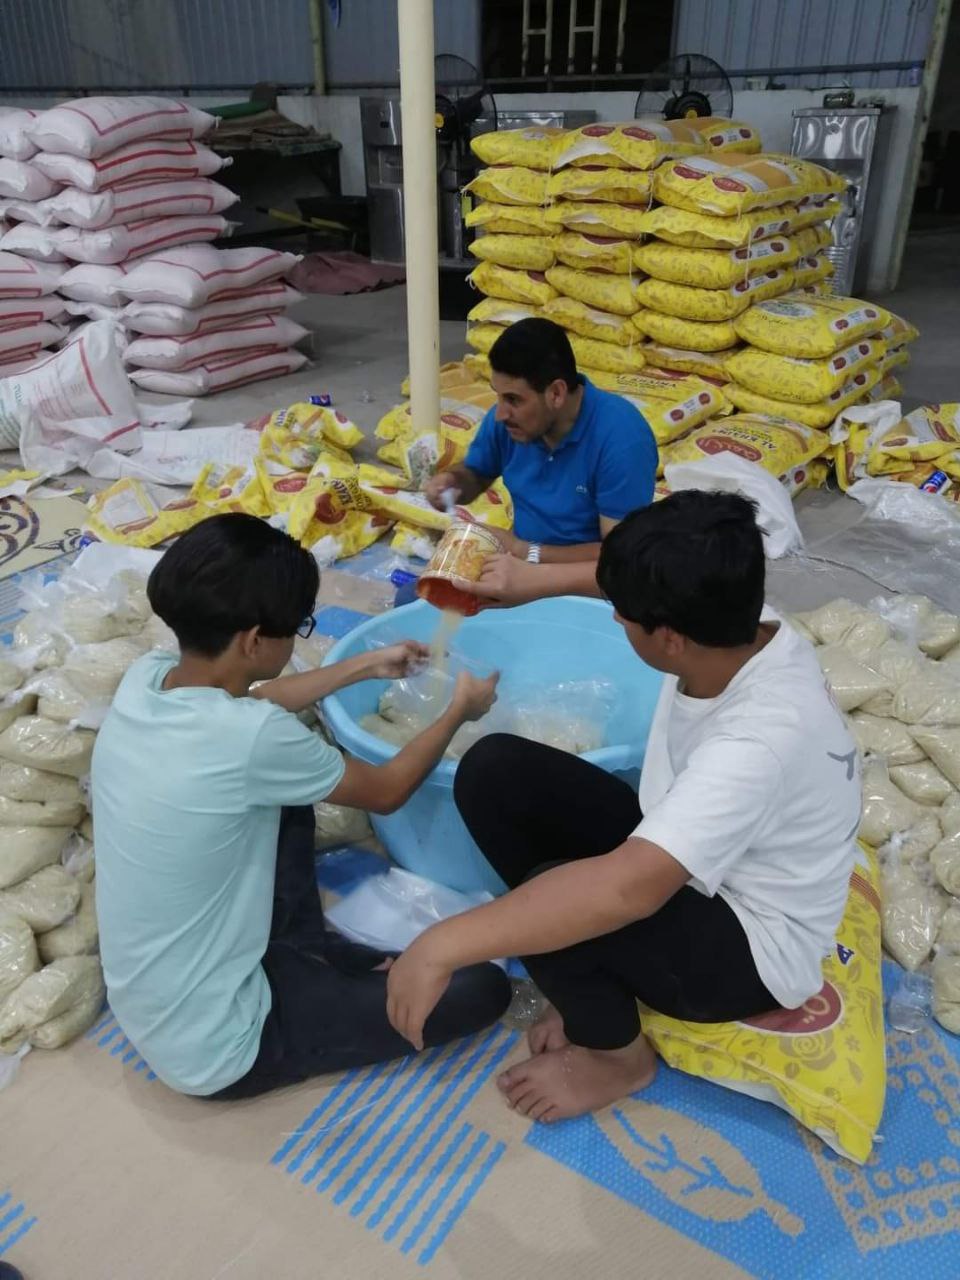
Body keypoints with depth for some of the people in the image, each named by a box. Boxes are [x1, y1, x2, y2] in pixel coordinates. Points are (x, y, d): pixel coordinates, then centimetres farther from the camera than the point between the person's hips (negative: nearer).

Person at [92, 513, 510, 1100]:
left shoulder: (145, 678, -11)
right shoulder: (251, 740, -32)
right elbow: (386, 790, -12)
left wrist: (366, 666, 20)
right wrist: (459, 711, 5)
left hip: (146, 1006, 8)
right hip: (216, 1049, -7)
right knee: (482, 988, -5)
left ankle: (310, 952, 17)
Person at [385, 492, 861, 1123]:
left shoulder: (761, 740, -38)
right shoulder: (735, 623, -17)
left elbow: (629, 888, -47)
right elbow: (662, 581, 7)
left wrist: (442, 946, -44)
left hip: (749, 945, -7)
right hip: (676, 853, 7)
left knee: (557, 895, -35)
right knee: (494, 769, -10)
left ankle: (618, 1055, 0)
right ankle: (590, 979, 5)